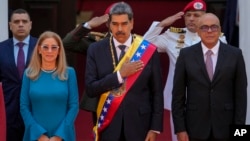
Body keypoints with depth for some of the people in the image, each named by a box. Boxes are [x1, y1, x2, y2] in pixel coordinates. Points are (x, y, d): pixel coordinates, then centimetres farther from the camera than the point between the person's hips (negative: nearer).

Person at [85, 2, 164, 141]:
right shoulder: (96, 50, 0)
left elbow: (157, 93, 0)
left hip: (139, 125, 0)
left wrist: (155, 127, -3)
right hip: (109, 126, 1)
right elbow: (90, 89, -6)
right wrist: (119, 75, -15)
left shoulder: (148, 51, -2)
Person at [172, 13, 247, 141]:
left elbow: (240, 94, 2)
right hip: (195, 127, 0)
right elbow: (178, 95, 2)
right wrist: (180, 128, -4)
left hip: (226, 128, 0)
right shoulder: (186, 55, 2)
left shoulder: (235, 54, 2)